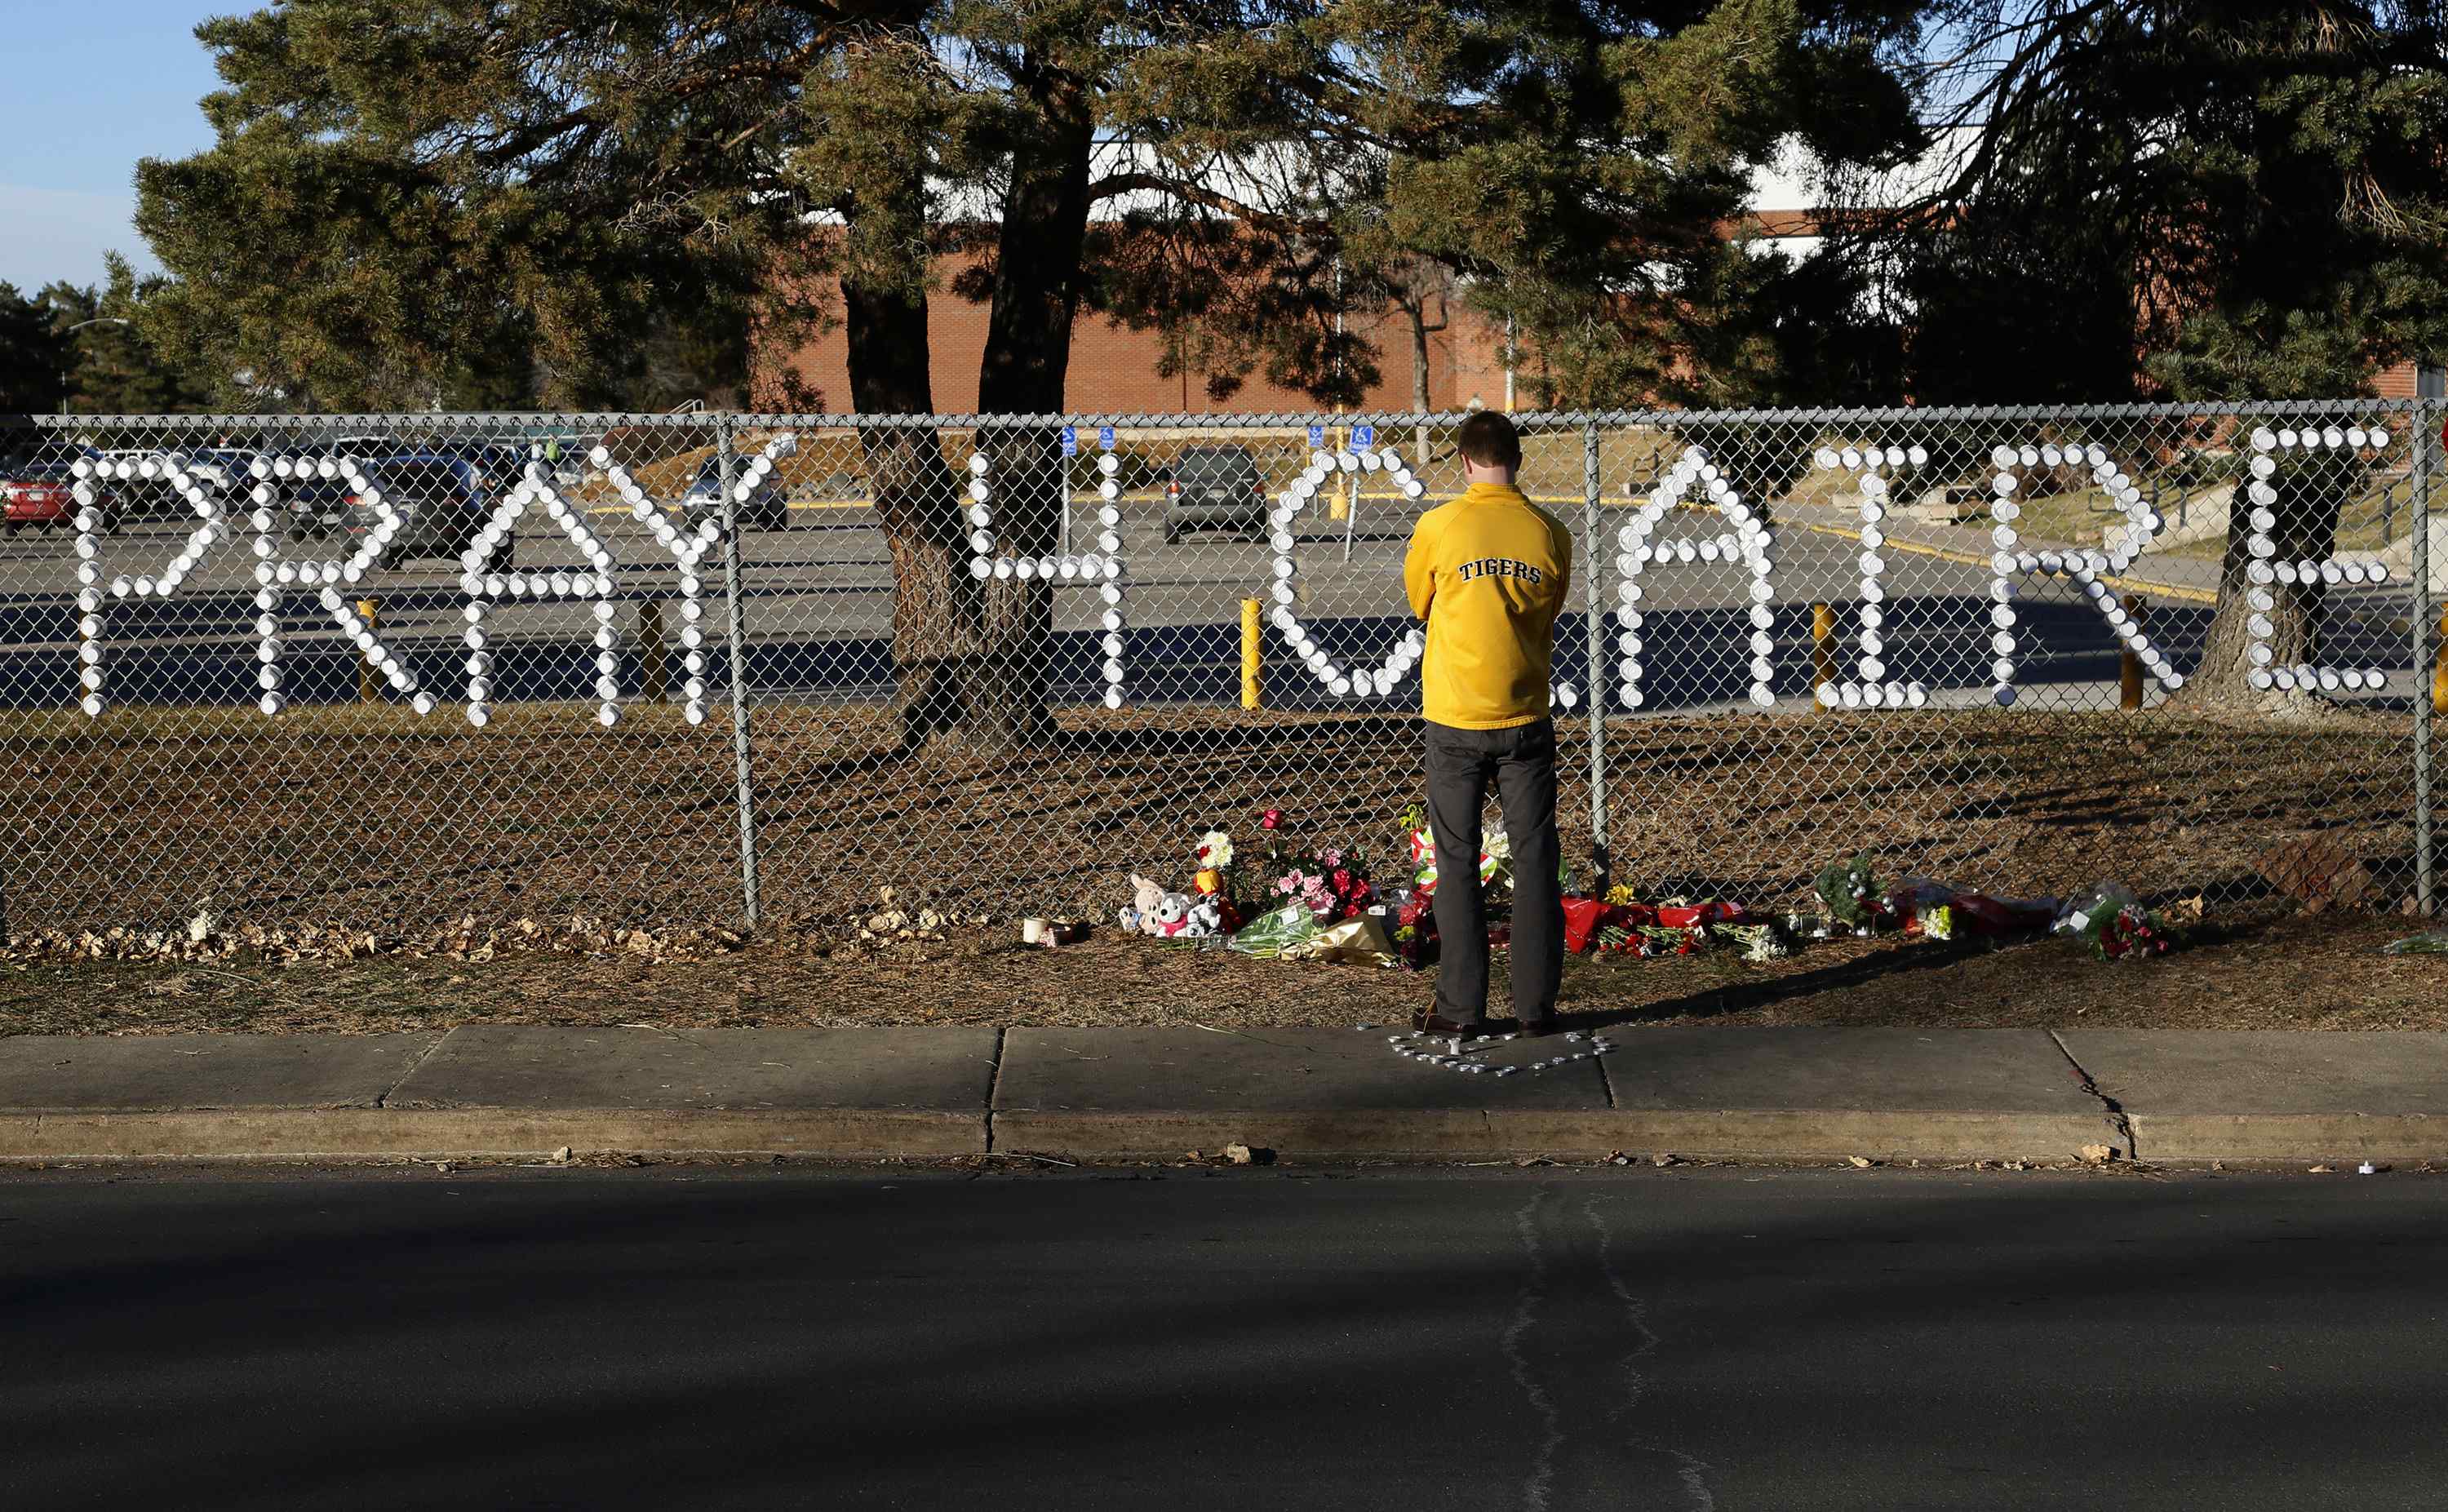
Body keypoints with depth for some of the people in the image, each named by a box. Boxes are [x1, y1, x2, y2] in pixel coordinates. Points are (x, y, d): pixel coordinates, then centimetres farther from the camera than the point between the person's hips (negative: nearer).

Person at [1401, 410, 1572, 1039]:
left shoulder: (1438, 526, -7)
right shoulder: (1550, 533, -2)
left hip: (1455, 719, -2)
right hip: (1526, 719, 2)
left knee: (1458, 864, 5)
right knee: (1534, 860, 8)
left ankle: (1461, 1007, 7)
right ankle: (1536, 1005, 10)